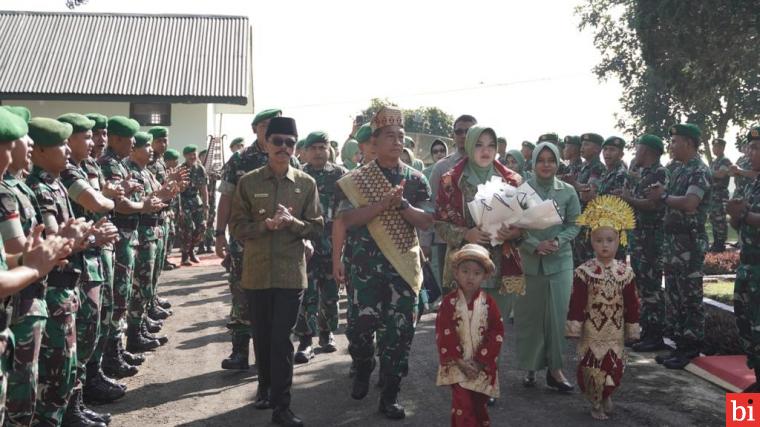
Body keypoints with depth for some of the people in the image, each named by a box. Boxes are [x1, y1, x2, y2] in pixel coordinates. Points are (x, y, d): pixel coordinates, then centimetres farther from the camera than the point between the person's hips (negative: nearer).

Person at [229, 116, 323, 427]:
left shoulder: (307, 183, 2)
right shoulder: (248, 182, 1)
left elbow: (317, 227, 2)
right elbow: (236, 227, -1)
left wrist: (292, 222, -17)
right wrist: (267, 225, -18)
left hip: (291, 272, -1)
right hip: (257, 271, 1)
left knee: (282, 338, -3)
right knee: (262, 336, 14)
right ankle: (265, 387, 35)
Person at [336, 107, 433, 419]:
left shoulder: (416, 179, 5)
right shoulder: (356, 179, 0)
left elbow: (426, 221, -1)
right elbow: (348, 219, -12)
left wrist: (401, 204, -18)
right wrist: (385, 203, -22)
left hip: (404, 265, 2)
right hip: (367, 265, -1)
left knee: (400, 330, 1)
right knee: (363, 324, -3)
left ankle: (390, 396, 13)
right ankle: (363, 370, 29)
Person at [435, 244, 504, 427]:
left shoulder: (488, 303, -2)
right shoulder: (449, 302, -7)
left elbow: (497, 333, -5)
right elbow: (443, 333, -10)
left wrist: (481, 361, -12)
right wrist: (460, 361, -16)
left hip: (482, 365, 2)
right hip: (457, 364, -2)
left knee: (479, 405, 13)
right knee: (463, 404, -11)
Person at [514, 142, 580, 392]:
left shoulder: (568, 191, 4)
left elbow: (574, 224, 5)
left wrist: (558, 241, -13)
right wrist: (535, 245, -16)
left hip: (559, 261, 1)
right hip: (528, 261, -1)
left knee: (557, 315, 1)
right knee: (528, 315, 4)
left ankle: (555, 368, 11)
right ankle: (530, 366, 17)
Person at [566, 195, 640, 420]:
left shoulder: (625, 272, -2)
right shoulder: (584, 271, -10)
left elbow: (632, 304, 4)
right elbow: (576, 303, -9)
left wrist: (631, 330, 5)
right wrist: (574, 329, -9)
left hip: (615, 332, 2)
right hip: (591, 332, -2)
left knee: (615, 368, 8)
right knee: (591, 368, 3)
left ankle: (606, 396, 35)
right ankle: (596, 403, 23)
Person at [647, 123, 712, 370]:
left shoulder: (700, 171, -14)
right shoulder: (678, 170, 15)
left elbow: (689, 203, -27)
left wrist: (663, 197, -14)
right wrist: (660, 194, -5)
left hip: (690, 241, -9)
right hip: (672, 239, 9)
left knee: (691, 297, -1)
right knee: (675, 296, 13)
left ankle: (691, 349, 7)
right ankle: (680, 344, 22)